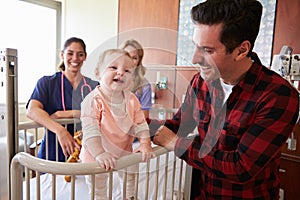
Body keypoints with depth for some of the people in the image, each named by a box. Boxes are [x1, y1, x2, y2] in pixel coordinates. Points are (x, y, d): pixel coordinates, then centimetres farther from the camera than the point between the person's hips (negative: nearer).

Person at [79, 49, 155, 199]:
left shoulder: (132, 99, -6)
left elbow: (140, 124, -4)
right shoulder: (93, 100, -22)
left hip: (124, 154, 4)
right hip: (97, 158, -4)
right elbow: (90, 130, -28)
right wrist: (99, 153, -36)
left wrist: (145, 144, -16)